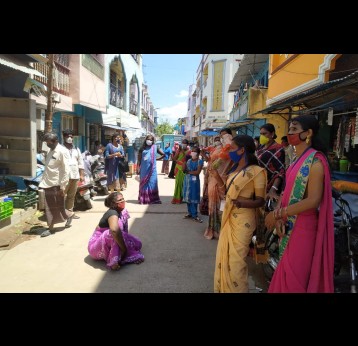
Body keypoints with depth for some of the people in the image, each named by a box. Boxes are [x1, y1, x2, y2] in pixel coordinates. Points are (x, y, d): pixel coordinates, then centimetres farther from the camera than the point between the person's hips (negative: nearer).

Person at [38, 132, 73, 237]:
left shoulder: (62, 151, -12)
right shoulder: (49, 151, 12)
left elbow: (66, 170, -16)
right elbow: (47, 168, 16)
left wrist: (63, 186, -19)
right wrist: (43, 182, 12)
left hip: (57, 184, -7)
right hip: (48, 184, 7)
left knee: (57, 207, 4)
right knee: (49, 207, 12)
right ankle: (51, 228, 23)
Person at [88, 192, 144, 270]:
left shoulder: (122, 212, 2)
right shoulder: (112, 213, -24)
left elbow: (125, 232, 6)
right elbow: (114, 230, -44)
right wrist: (124, 248, -37)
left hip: (108, 246, 8)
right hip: (95, 247, -8)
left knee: (138, 244, -4)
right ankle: (114, 261, -29)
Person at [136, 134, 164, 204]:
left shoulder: (155, 147, 3)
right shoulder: (142, 148, 5)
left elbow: (163, 154, 5)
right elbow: (139, 160, 4)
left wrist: (156, 159, 3)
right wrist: (138, 168, -3)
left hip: (152, 169, -1)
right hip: (144, 169, 1)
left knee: (152, 183, 1)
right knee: (144, 183, 6)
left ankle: (153, 199, 6)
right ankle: (143, 199, 13)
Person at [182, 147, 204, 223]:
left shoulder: (200, 161, -5)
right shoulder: (189, 160, 9)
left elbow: (197, 172, -15)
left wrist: (189, 172, -7)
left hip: (194, 181, -5)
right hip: (187, 180, 5)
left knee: (193, 198, -4)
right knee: (188, 197, 9)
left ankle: (194, 215, 3)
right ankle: (190, 213, 20)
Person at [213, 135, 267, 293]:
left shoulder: (256, 171, -14)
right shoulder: (234, 170, 11)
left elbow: (260, 201, -15)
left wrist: (241, 203, -32)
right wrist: (217, 176, 4)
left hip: (243, 221, -8)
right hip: (229, 218, 8)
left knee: (236, 260, 2)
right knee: (224, 256, 17)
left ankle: (237, 289, 23)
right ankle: (223, 288, 35)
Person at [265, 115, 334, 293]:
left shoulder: (315, 160, -15)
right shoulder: (298, 160, 10)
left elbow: (313, 200, -23)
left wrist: (278, 213, -21)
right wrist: (280, 216, -6)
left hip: (303, 226, -7)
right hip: (290, 224, 7)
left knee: (295, 273, 7)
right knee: (287, 270, 19)